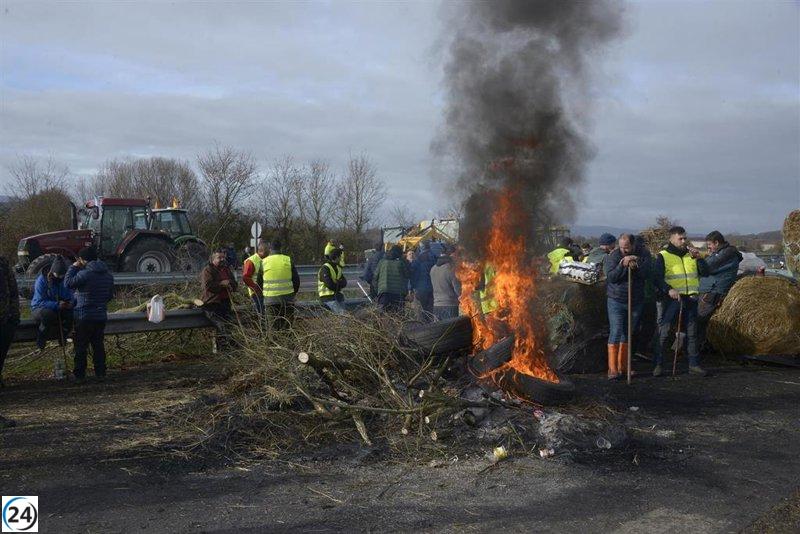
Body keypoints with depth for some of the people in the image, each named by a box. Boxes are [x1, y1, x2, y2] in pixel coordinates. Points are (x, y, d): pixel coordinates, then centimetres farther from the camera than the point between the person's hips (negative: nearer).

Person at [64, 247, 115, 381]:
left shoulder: (84, 273, -17)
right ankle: (100, 373, 14)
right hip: (101, 316, 6)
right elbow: (110, 295, 15)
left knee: (81, 347, 4)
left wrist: (73, 267, -2)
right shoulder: (108, 275, 7)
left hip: (84, 316, -6)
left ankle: (80, 375, 8)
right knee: (98, 345, 12)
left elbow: (68, 283, -11)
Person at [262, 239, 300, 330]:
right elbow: (296, 280, 4)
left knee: (274, 328, 5)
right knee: (287, 327, 6)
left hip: (270, 299, 0)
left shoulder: (264, 262, 2)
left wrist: (262, 295, 23)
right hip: (287, 298, 0)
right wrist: (293, 294, 18)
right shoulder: (288, 260, 1)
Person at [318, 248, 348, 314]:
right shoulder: (325, 268, -12)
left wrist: (338, 283, -15)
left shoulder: (338, 268, 15)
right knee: (343, 313, -20)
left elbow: (344, 283, 7)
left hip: (336, 295, 8)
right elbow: (329, 284, -21)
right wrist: (338, 286, -2)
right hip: (327, 296, -8)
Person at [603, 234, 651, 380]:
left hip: (636, 301, 3)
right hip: (616, 300, -3)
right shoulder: (614, 256, -10)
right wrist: (622, 265, -30)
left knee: (628, 334, 12)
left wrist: (636, 267, -28)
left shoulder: (643, 254, -3)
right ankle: (612, 369, -8)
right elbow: (611, 277, -17)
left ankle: (623, 366, 22)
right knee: (615, 332, -10)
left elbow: (646, 274, -11)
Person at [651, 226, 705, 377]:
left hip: (690, 299, 5)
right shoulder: (663, 256, -2)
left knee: (692, 333, 9)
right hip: (672, 299, -5)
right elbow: (657, 278, -10)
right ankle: (658, 364, 4)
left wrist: (697, 258, 2)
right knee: (664, 333, -4)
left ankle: (694, 364, 18)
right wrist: (668, 290, -25)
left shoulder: (691, 254, 14)